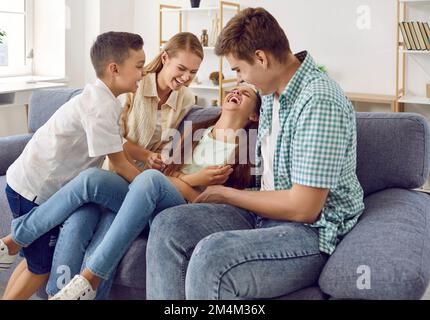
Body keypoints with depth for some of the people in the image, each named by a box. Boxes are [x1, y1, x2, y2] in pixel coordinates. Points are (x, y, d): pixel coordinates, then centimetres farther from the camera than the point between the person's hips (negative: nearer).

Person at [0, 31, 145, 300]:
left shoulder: (104, 99, 8)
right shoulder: (100, 106, -22)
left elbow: (119, 150, 9)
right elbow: (120, 165, -18)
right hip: (35, 191, -9)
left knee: (38, 259, 18)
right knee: (43, 265, 2)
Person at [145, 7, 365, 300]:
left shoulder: (319, 102, -21)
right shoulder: (273, 92, 9)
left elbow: (303, 208, -22)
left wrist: (227, 195, -9)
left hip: (312, 231, -9)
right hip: (266, 213, 9)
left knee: (211, 255, -33)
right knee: (168, 225, -9)